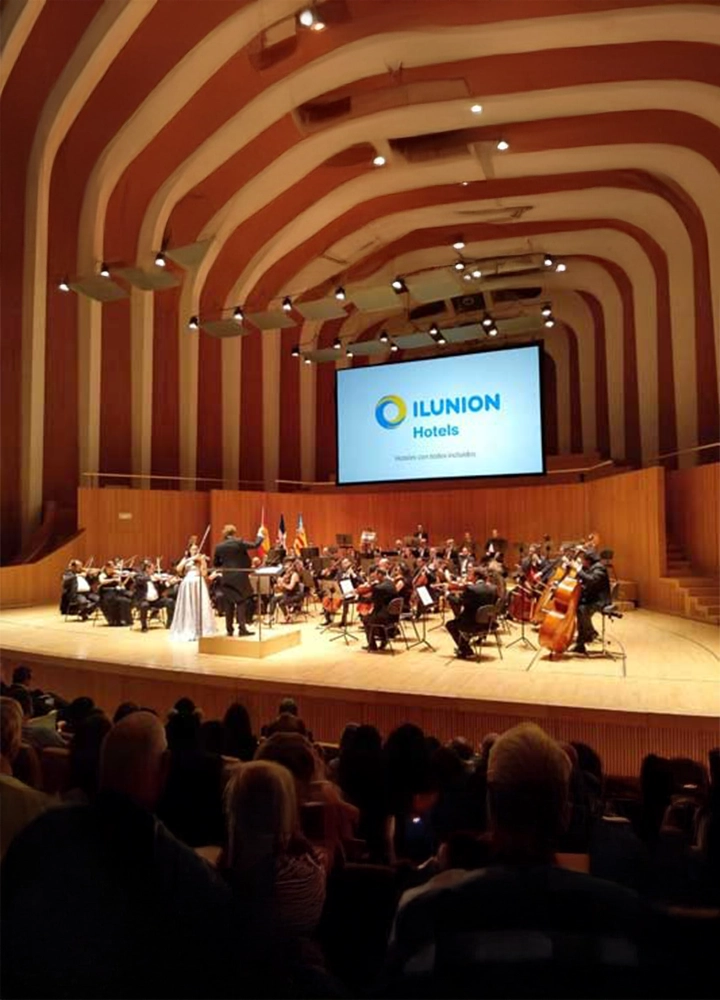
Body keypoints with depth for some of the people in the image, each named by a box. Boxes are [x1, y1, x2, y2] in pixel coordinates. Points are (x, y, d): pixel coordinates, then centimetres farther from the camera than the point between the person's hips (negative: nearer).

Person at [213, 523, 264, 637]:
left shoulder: (219, 547, 3)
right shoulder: (239, 542, -9)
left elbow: (215, 564, 10)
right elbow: (255, 545, -6)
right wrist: (260, 534, 9)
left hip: (226, 578, 4)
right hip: (239, 577, -3)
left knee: (228, 604, 9)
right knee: (241, 602, 0)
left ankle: (229, 629, 12)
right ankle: (242, 628, -4)